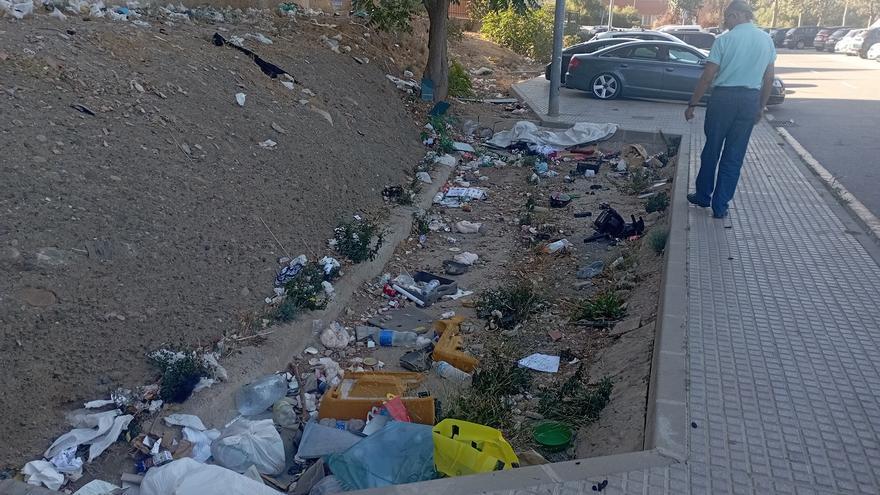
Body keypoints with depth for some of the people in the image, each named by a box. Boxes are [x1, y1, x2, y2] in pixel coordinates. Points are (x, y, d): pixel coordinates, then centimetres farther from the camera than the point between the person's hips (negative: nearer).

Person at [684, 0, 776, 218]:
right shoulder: (767, 40, 7)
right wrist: (761, 107, 19)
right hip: (750, 100, 3)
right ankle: (720, 206, 11)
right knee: (734, 156, 7)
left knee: (711, 150, 12)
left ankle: (703, 196, 24)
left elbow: (707, 77, -10)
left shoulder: (725, 39, -8)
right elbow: (769, 78, 10)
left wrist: (692, 104, -3)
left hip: (724, 97, -3)